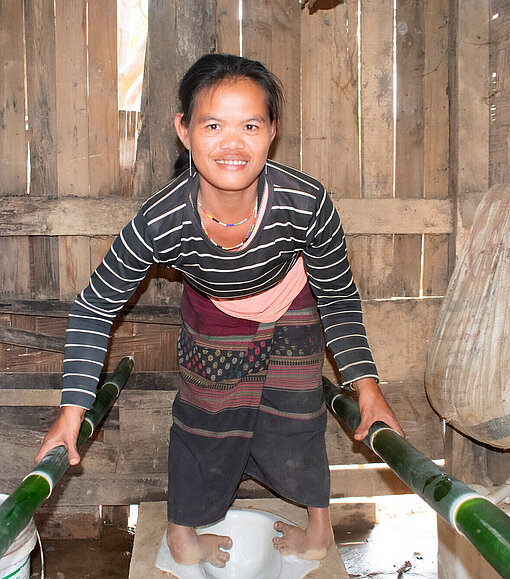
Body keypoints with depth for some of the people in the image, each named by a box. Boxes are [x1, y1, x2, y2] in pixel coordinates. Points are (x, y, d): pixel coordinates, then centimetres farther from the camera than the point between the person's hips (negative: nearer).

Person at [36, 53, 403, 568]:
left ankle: (319, 524, 37)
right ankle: (183, 531, 38)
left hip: (290, 308, 0)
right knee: (204, 415, 11)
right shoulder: (159, 224, -37)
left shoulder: (307, 203, -37)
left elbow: (338, 297, -17)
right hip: (212, 314, 0)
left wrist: (365, 382, -24)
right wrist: (73, 407, -23)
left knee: (294, 415, 8)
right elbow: (94, 308, -20)